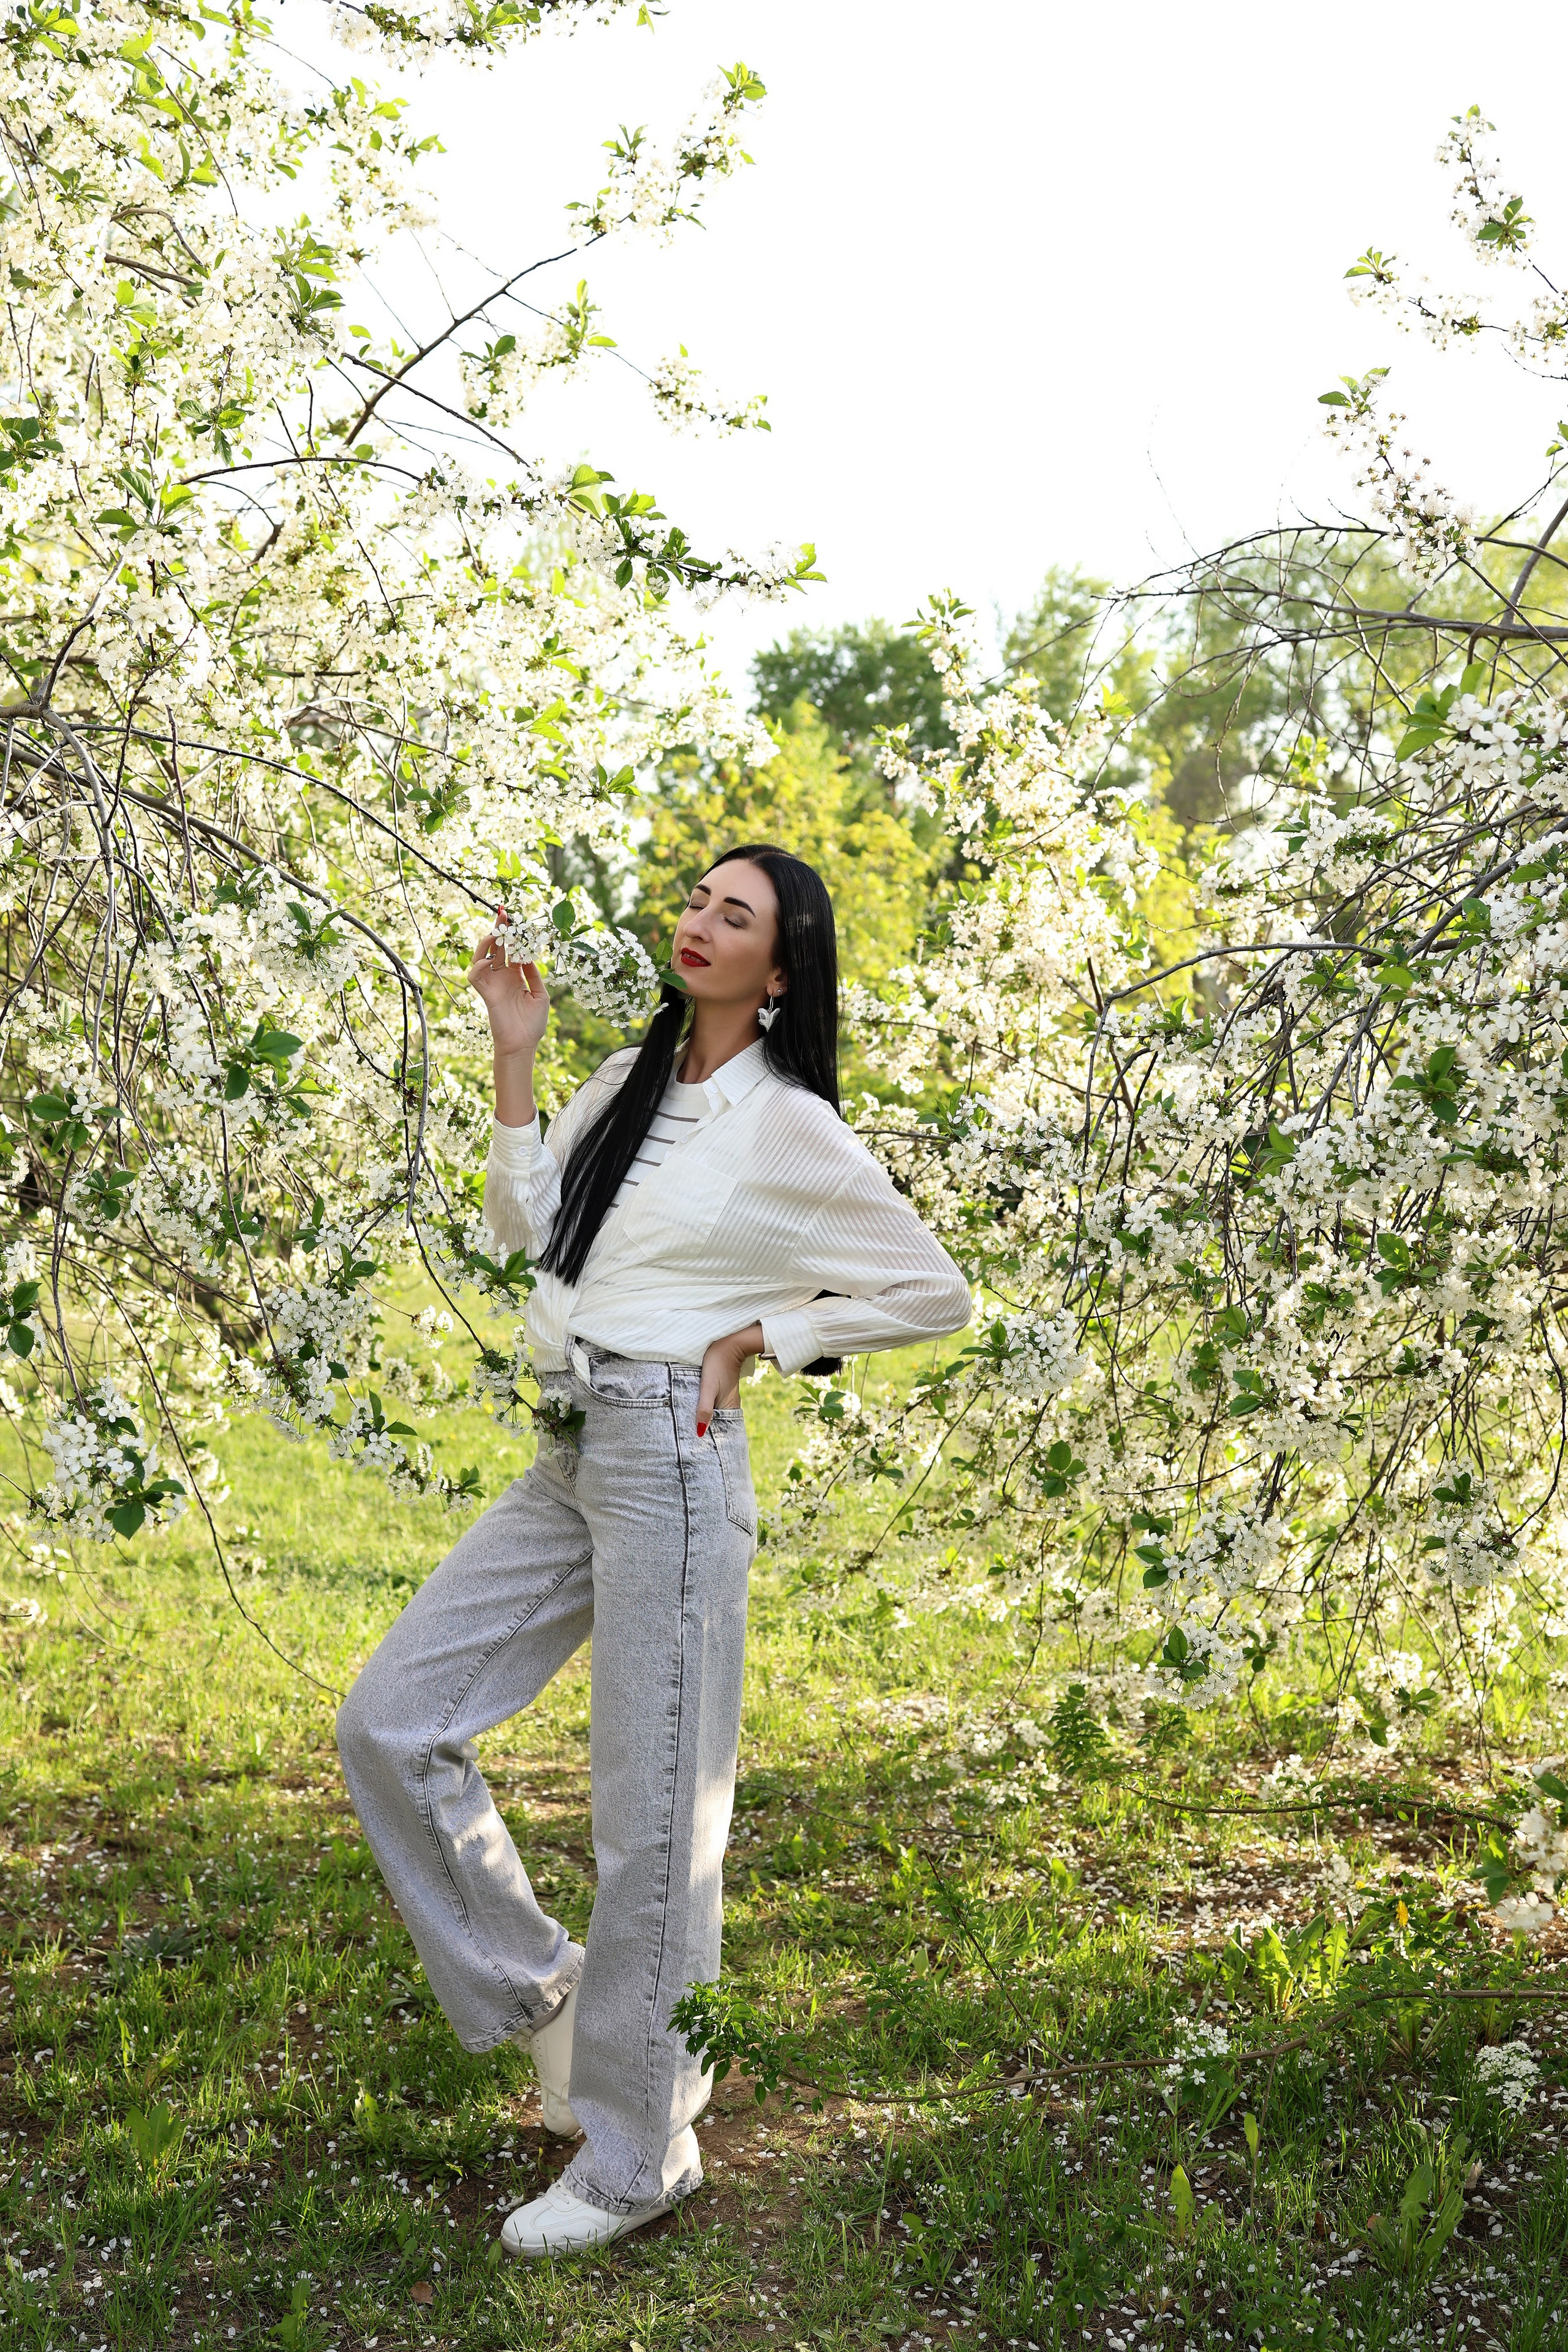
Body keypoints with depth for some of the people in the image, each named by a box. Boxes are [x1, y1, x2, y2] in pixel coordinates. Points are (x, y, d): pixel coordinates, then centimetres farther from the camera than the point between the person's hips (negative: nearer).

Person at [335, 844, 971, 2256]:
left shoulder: (789, 1128, -5)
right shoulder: (628, 1086, 15)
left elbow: (935, 1295, 0)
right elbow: (524, 1224, 18)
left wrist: (758, 1334, -4)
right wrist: (515, 1063, 11)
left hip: (670, 1453, -7)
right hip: (567, 1456, 8)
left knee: (651, 1815, -2)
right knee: (390, 1724, 3)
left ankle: (638, 2154, 12)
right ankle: (549, 1994, 17)